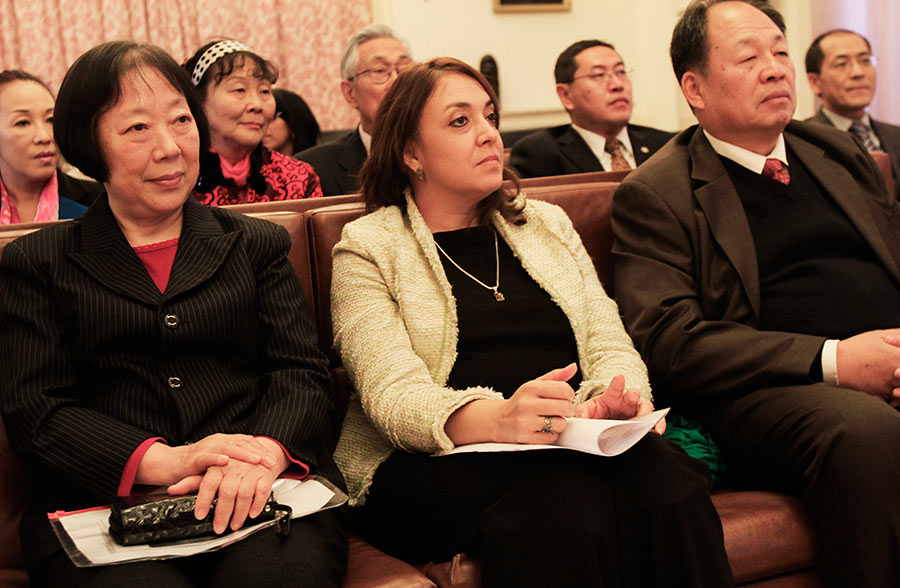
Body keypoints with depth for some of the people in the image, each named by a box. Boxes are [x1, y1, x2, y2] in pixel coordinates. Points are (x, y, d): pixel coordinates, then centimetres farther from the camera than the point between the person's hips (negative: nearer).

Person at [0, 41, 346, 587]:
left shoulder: (257, 245, 20)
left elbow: (303, 373, 8)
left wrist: (265, 453, -16)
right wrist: (160, 461, -14)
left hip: (261, 495, 1)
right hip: (105, 505, -1)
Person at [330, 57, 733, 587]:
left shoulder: (548, 224, 22)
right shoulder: (369, 248, 5)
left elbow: (609, 343, 13)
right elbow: (391, 392, -10)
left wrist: (618, 399, -14)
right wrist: (493, 419, -31)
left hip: (573, 443, 4)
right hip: (435, 465, -4)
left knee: (662, 472, -30)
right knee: (567, 494, -37)